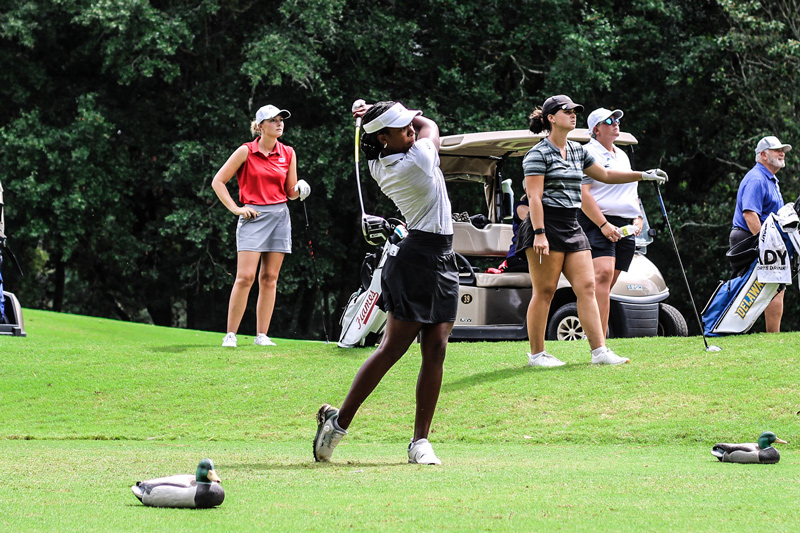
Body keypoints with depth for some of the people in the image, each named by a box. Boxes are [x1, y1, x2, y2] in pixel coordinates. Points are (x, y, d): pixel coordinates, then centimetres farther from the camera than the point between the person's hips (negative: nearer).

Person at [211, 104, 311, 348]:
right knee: (245, 277, -12)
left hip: (280, 215, 4)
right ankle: (230, 335, -9)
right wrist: (235, 208, -6)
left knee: (269, 278, 4)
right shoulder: (246, 151, -3)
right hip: (253, 216, -4)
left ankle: (262, 335, 7)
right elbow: (218, 182, 0)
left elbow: (290, 192, 14)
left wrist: (299, 190, -9)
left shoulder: (288, 153, 9)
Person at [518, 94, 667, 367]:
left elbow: (605, 175, 27)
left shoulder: (577, 151, 17)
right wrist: (539, 233, -21)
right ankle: (536, 354, 1)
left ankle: (599, 350, -5)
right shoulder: (538, 154, -7)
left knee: (587, 286, -1)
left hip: (572, 228, 8)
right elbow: (534, 196, -13)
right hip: (546, 225, -8)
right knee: (544, 291, -5)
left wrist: (643, 175, 21)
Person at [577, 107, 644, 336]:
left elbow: (632, 193, 32)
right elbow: (583, 195, -13)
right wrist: (603, 225, -20)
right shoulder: (588, 154, -4)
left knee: (607, 285, 5)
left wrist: (638, 218, 14)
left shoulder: (622, 156, 23)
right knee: (603, 274, -23)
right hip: (598, 224, -9)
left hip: (626, 227, 9)